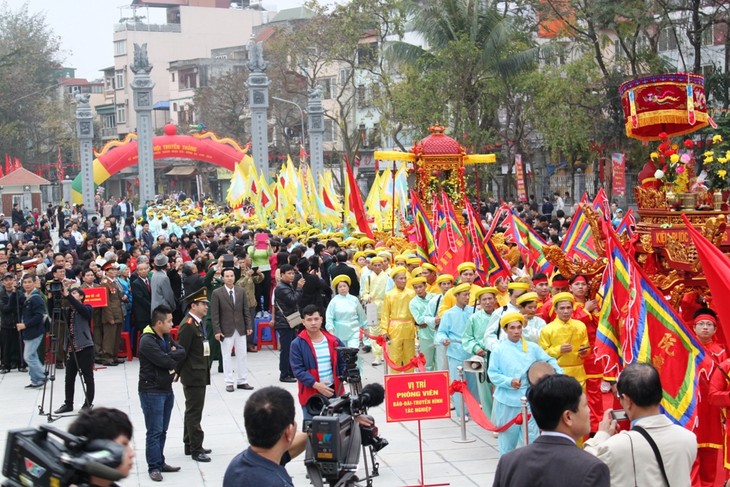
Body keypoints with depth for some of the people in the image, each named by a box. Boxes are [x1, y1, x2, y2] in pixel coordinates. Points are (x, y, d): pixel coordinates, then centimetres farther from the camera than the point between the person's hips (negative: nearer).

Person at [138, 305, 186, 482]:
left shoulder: (166, 337, 9)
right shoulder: (147, 341, -19)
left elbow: (182, 352, 2)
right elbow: (164, 361, -24)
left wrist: (170, 355, -14)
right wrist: (174, 358, -6)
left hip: (167, 389, 9)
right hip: (152, 391, -8)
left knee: (162, 430, 14)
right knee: (155, 431, -5)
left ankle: (160, 462, 23)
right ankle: (154, 467, 1)